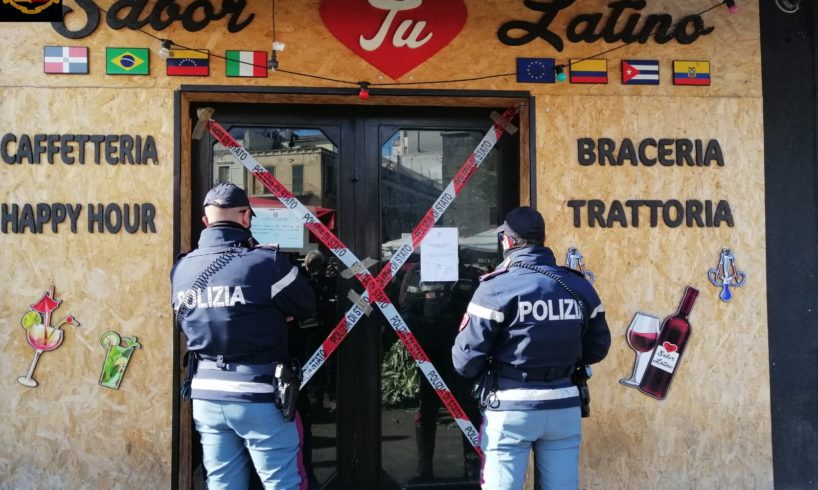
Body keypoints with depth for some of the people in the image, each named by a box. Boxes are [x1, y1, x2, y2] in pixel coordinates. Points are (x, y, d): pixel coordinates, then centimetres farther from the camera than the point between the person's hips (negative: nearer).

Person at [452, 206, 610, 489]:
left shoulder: (496, 287, -12)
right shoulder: (579, 287, 3)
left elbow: (466, 359, -13)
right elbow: (597, 349, 12)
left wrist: (491, 377, 7)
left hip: (511, 409, -4)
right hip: (564, 408, 4)